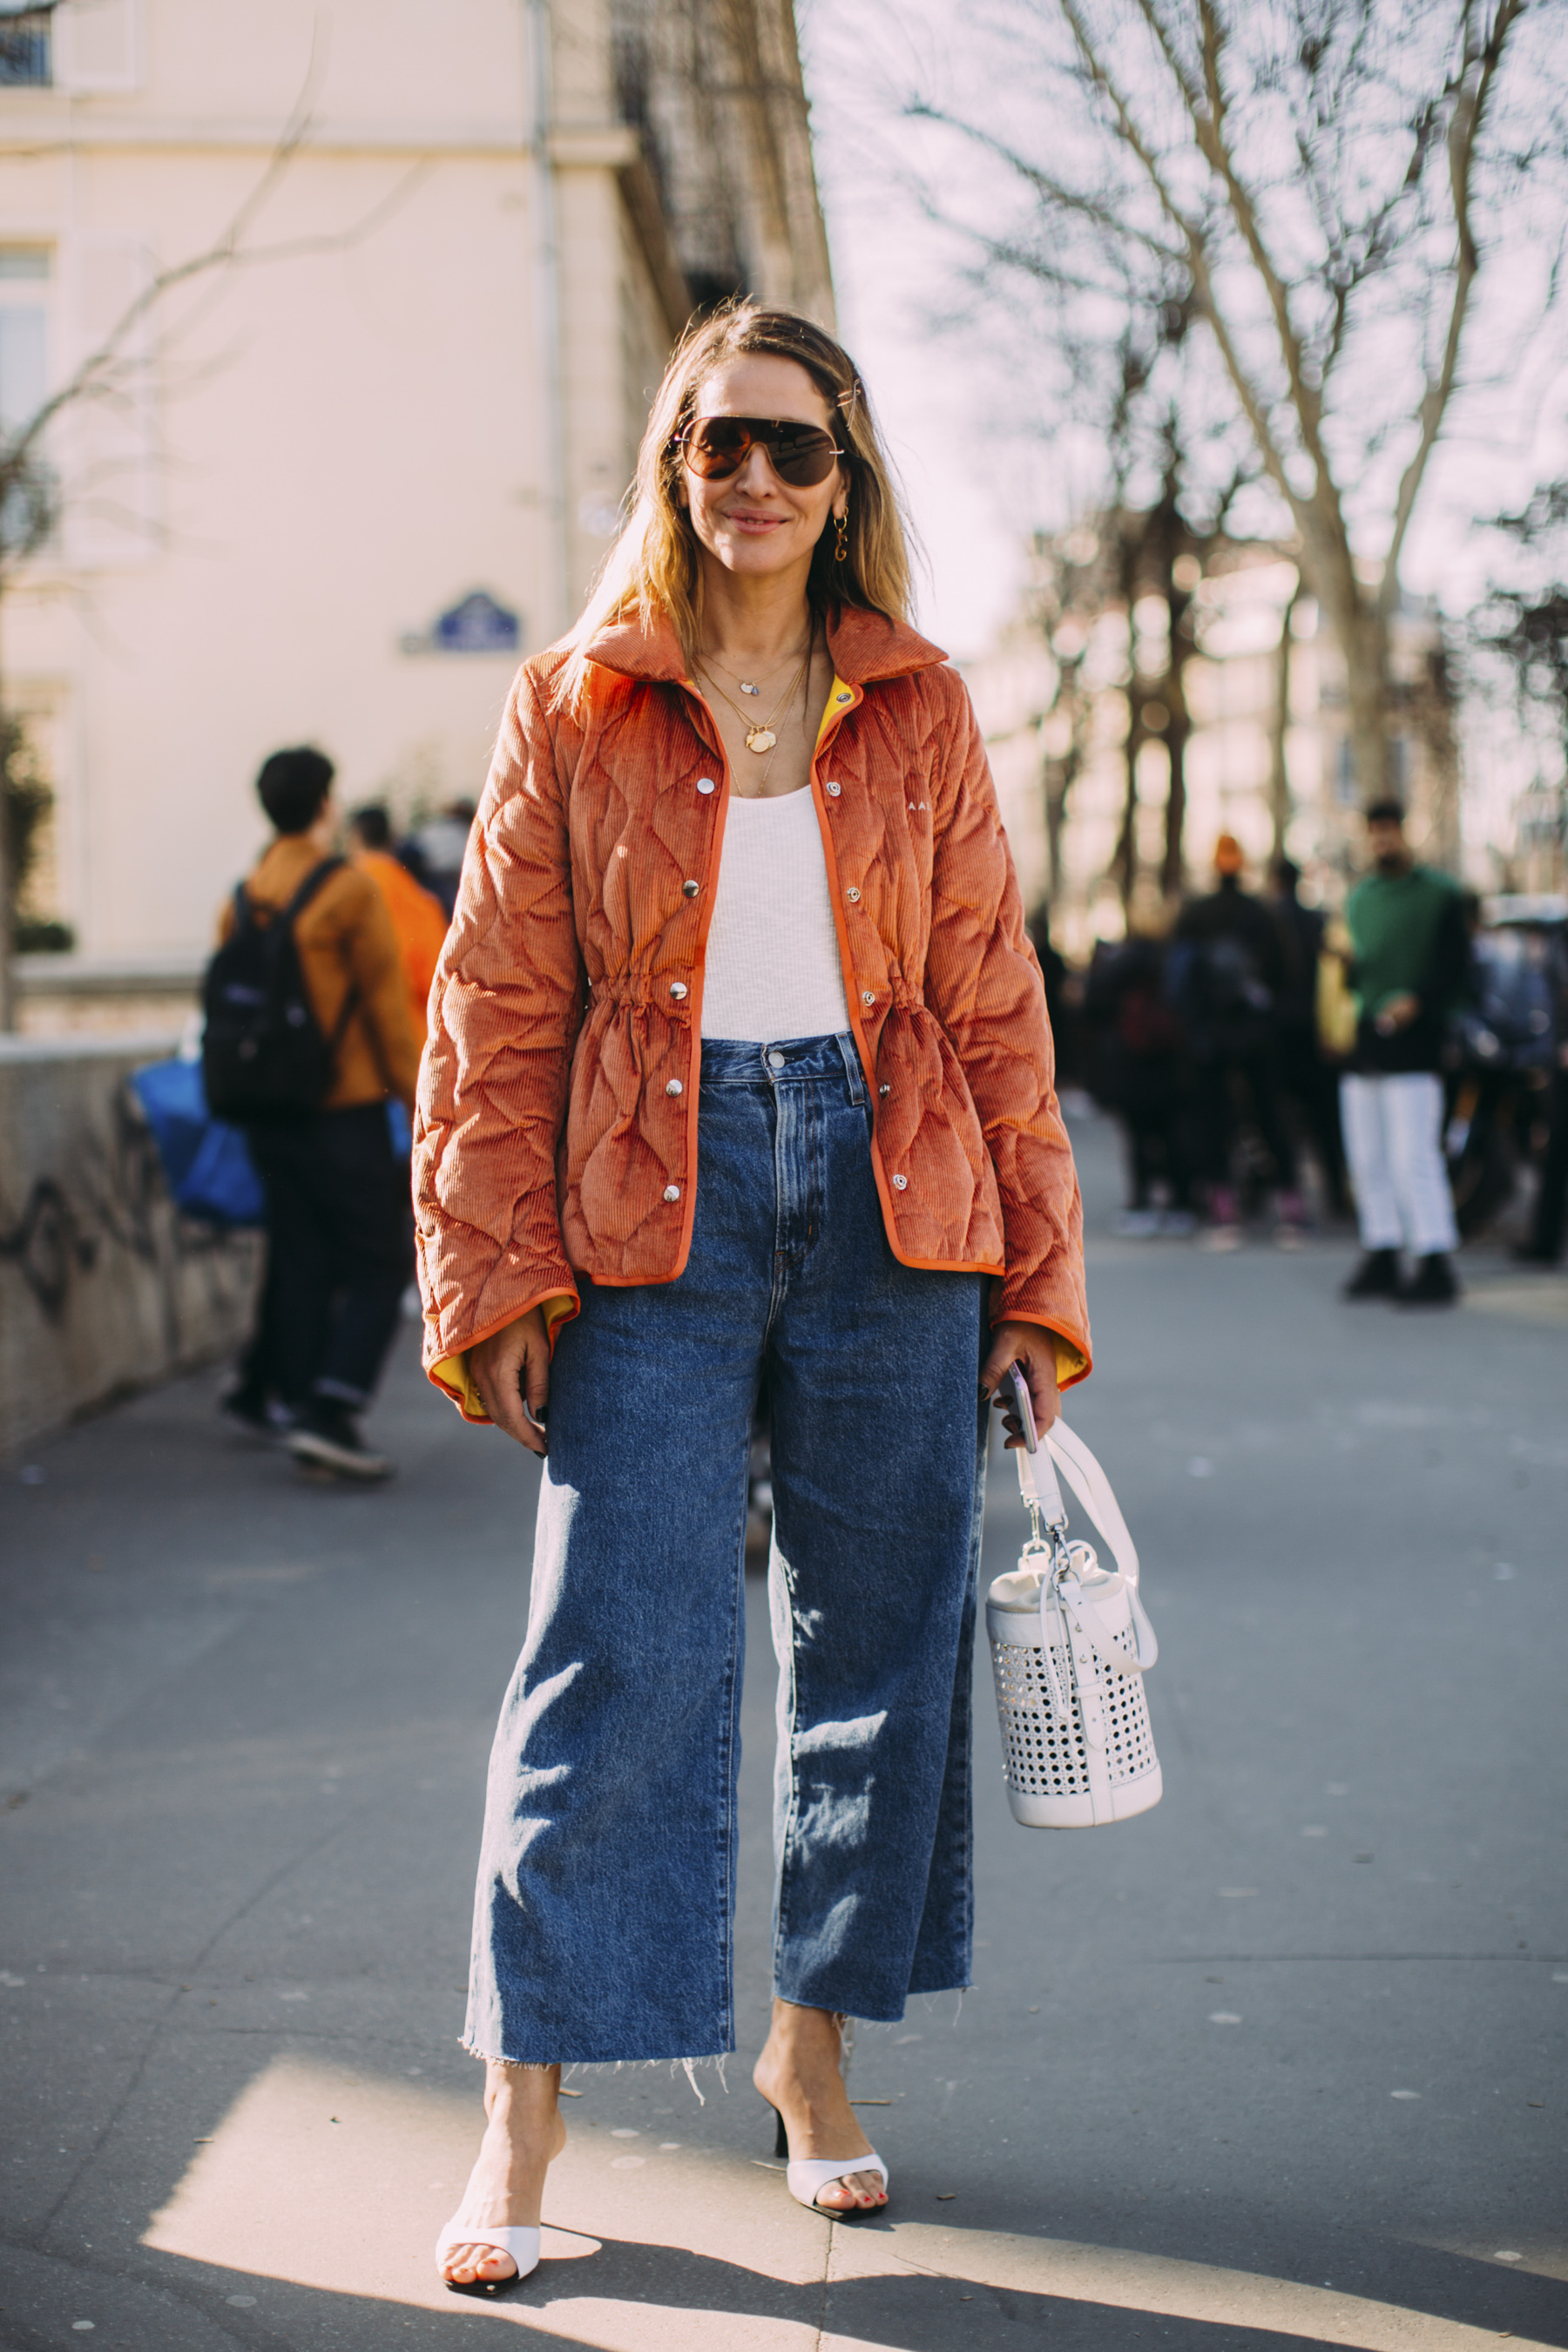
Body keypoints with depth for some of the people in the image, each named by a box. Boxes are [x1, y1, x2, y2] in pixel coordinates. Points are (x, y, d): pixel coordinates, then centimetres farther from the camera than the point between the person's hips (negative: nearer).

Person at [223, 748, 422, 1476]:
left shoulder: (242, 899, 10)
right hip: (346, 1109, -6)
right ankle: (331, 1410, -11)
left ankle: (301, 1410, 11)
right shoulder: (348, 889, -10)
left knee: (300, 1268, 11)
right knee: (378, 1266, 0)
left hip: (270, 1115, 6)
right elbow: (386, 1002, -10)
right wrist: (418, 1100, -5)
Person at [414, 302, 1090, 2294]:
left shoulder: (916, 714, 9)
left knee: (878, 1635, 8)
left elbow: (995, 1003, 9)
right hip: (659, 1198, -2)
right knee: (614, 1657, -6)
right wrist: (497, 1280, -4)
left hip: (890, 1195, 2)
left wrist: (1034, 1278, 5)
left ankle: (813, 2042, 26)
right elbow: (497, 1012, 3)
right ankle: (521, 2120, 2)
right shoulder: (575, 709, 5)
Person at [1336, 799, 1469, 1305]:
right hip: (1361, 1044, 7)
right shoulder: (1358, 898, 18)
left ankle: (1434, 1264, -7)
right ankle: (1380, 1258, 15)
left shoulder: (1439, 894, -1)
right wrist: (1343, 963, 3)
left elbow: (1456, 968, -5)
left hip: (1411, 1045, -6)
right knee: (1368, 1159, 7)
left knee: (1413, 1158, -10)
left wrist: (1416, 1001, -19)